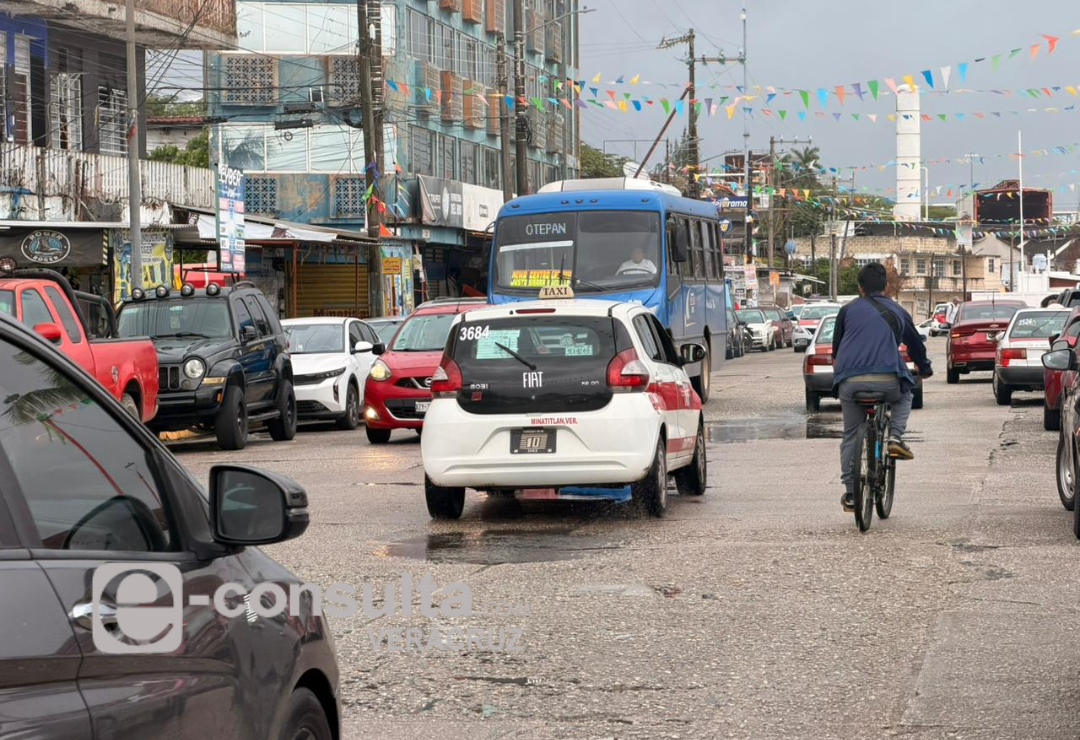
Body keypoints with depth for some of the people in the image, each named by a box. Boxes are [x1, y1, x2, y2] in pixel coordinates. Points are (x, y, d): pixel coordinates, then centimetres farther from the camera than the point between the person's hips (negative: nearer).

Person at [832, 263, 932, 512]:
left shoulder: (848, 310, 15)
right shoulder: (898, 312, 17)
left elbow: (836, 346, 24)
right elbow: (916, 344, 30)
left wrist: (837, 367, 45)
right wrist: (925, 369, 49)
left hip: (850, 381, 0)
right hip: (887, 380, 0)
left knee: (851, 436, 14)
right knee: (904, 397, 34)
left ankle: (850, 494, 11)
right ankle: (895, 437, 9)